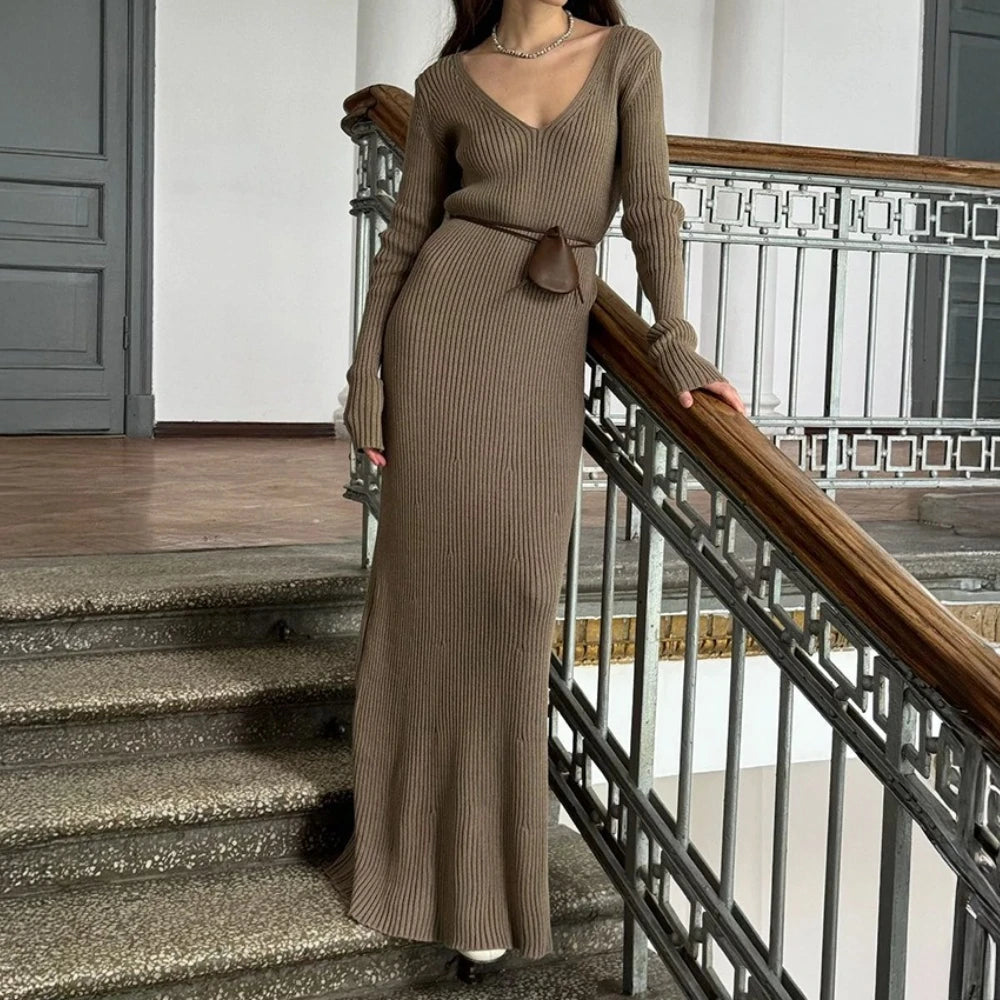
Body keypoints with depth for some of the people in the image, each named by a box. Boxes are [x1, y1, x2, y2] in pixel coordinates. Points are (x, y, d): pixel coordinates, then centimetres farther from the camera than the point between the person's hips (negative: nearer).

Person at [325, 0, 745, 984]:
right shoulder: (447, 84, 8)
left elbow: (649, 208, 1)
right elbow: (407, 232, 8)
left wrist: (675, 340, -13)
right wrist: (366, 370, 1)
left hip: (549, 352, 0)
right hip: (445, 324, 0)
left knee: (515, 591, -4)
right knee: (432, 576, 1)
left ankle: (479, 870, 10)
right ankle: (418, 825, 19)